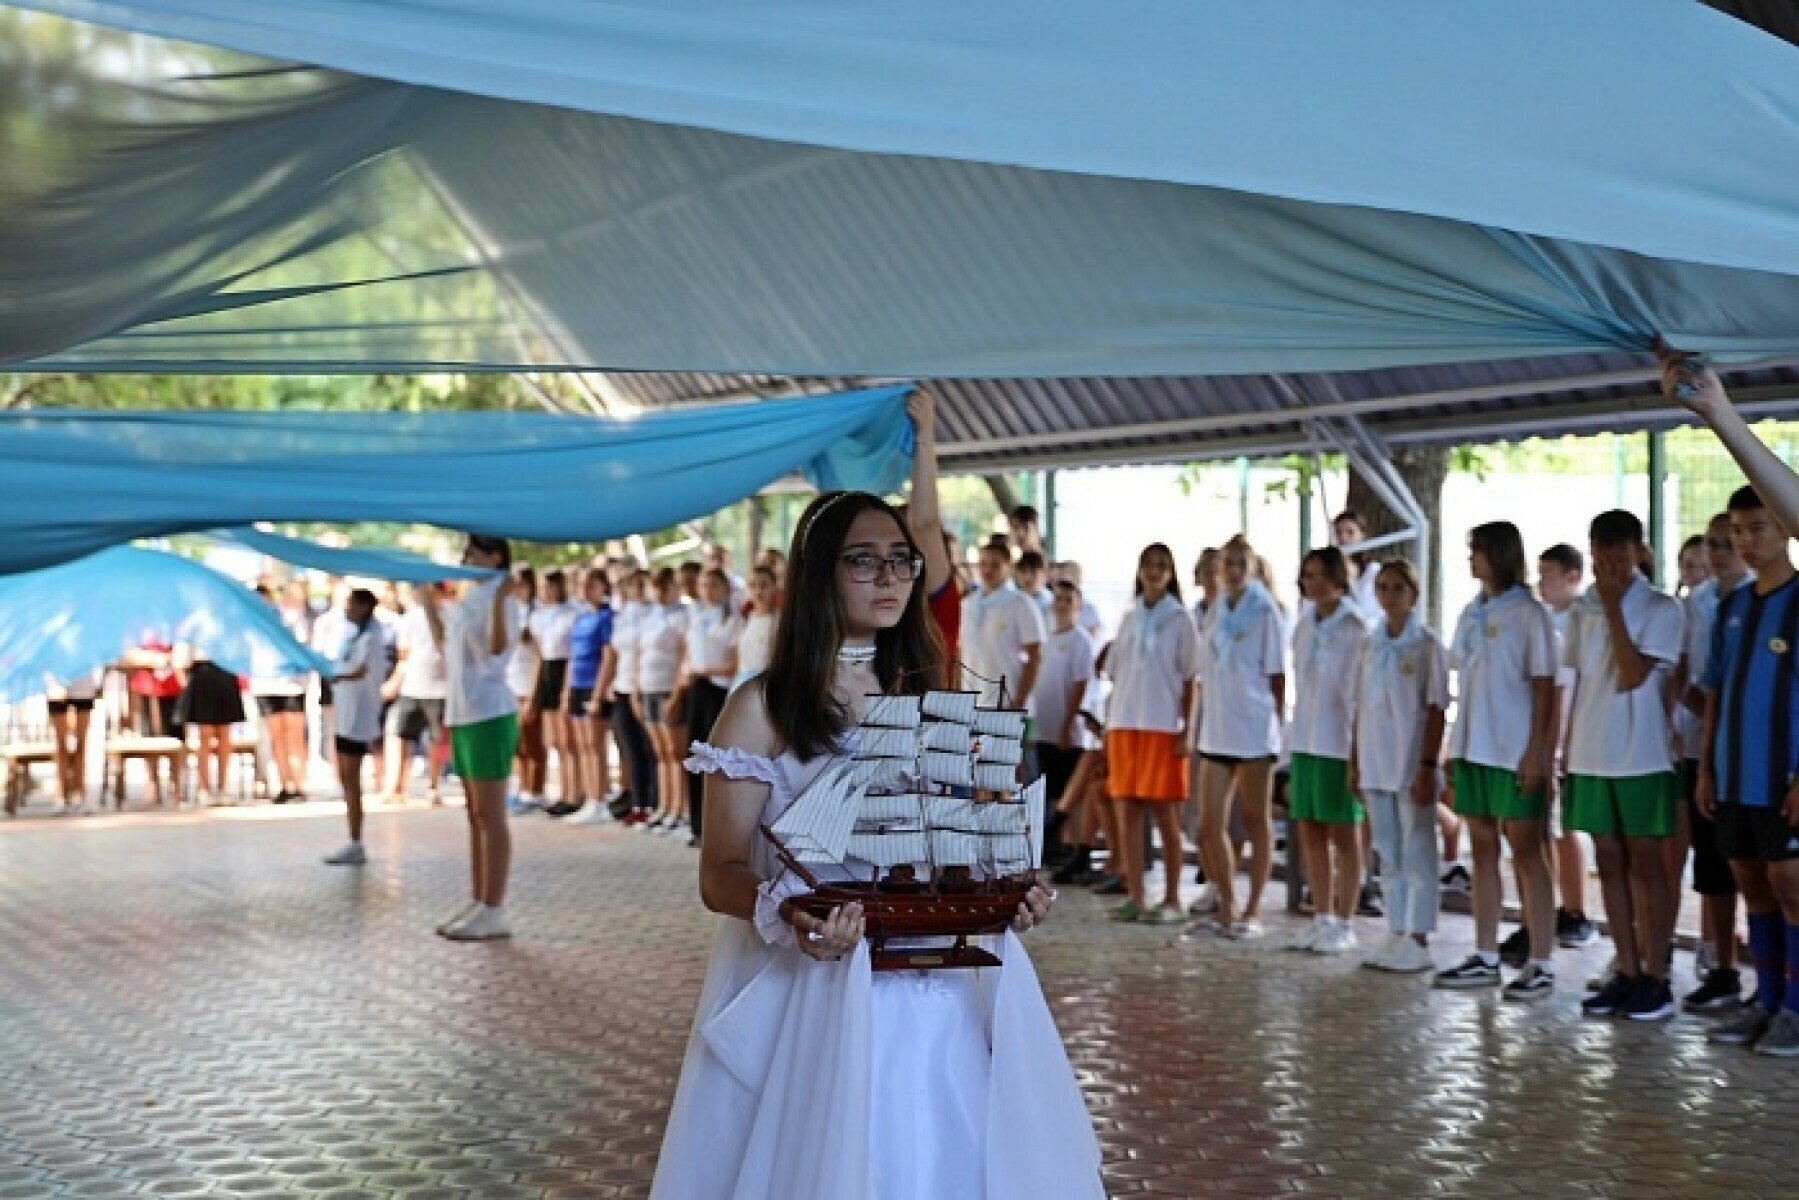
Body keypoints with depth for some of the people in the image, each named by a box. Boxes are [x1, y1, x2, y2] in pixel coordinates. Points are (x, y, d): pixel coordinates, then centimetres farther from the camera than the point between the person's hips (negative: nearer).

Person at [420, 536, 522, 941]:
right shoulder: (467, 600, 15)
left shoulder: (500, 599, -11)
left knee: (490, 816, -7)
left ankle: (494, 912, -4)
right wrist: (429, 602, 27)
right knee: (476, 815, 12)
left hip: (489, 714, -9)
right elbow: (445, 645, 29)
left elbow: (498, 646, -29)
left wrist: (500, 599, -37)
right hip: (461, 714, 9)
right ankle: (478, 904, 19)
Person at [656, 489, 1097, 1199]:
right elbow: (720, 874, -7)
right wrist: (788, 913, -27)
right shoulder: (763, 707, -3)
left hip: (940, 989, 4)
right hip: (812, 987, -4)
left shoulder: (924, 697, 12)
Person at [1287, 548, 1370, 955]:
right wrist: (1293, 746, 13)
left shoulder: (1356, 628, -8)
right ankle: (1322, 919, 18)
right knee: (1310, 833, 8)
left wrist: (1358, 752, -13)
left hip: (1340, 742, -6)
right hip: (1305, 740, 6)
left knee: (1344, 836, 3)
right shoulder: (1304, 627, 11)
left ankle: (1345, 925, 10)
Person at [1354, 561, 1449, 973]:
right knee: (1387, 854, 10)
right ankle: (1396, 935, 18)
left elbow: (1436, 710, -9)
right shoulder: (1371, 644, 9)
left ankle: (1419, 940, 6)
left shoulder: (1426, 644, -6)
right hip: (1375, 763, 6)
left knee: (1417, 852, 0)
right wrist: (1355, 762, 9)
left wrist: (1428, 766, -14)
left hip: (1412, 763, -6)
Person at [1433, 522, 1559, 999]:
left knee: (1526, 852, -2)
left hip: (1515, 752, -7)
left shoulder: (1529, 613, -7)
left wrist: (1536, 750, -15)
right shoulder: (1471, 613, 12)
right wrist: (1454, 746, 12)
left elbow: (1544, 687, -9)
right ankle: (1485, 957, 16)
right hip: (1472, 747, 7)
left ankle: (1541, 964, 3)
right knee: (1483, 848, 10)